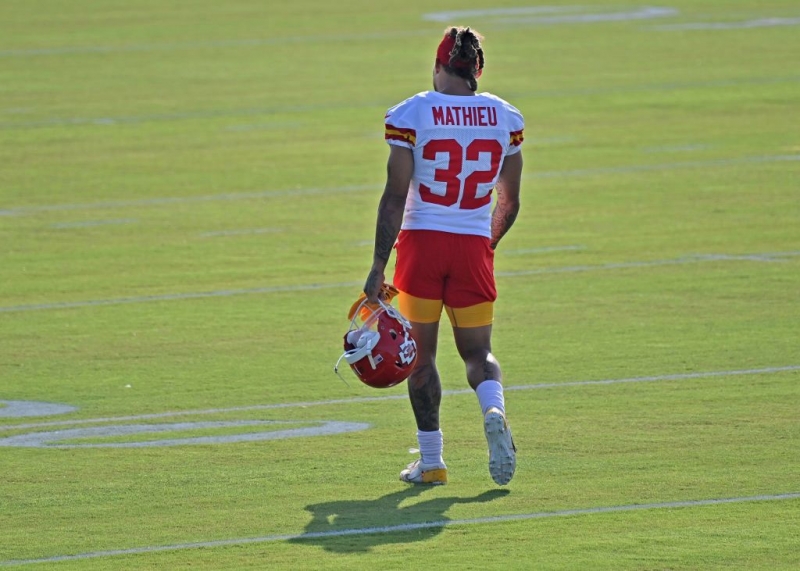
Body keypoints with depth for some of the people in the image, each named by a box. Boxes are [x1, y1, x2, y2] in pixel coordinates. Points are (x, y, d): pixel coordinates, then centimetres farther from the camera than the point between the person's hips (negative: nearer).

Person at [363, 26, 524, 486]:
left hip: (421, 243, -2)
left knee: (422, 353, 10)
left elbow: (395, 198, -10)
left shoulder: (411, 115, -7)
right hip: (473, 247, 2)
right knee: (477, 350, 13)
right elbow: (509, 203, 9)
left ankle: (431, 461, 12)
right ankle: (494, 410, -19)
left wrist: (379, 267, -7)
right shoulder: (505, 118, 3)